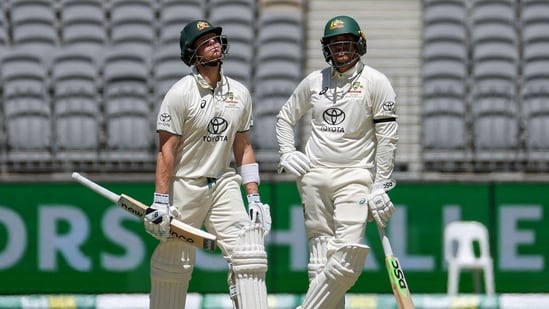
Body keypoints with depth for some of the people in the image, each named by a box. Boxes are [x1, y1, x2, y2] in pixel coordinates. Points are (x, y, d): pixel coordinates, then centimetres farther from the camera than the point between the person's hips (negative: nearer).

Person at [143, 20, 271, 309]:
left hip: (223, 185, 4)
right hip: (184, 185, -4)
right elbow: (166, 149, -12)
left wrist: (254, 197, 5)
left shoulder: (239, 93, 6)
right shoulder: (180, 93, -10)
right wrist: (160, 201, -17)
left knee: (247, 253, -10)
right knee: (173, 264, 3)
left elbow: (243, 148, 11)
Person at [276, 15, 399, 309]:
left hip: (355, 176, -4)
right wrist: (287, 154, 9)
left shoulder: (375, 81, -2)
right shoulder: (314, 81, 9)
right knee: (321, 256, 2)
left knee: (350, 251, -19)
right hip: (313, 175, 4)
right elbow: (285, 116, 24)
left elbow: (387, 136, -5)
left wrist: (380, 186, -10)